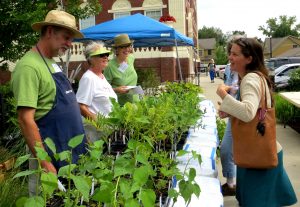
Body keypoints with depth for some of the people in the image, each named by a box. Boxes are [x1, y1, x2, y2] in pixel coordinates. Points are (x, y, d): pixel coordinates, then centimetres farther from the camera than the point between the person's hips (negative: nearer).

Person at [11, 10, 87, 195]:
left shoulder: (53, 63, 10)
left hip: (71, 151, 9)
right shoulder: (29, 67, -18)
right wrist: (45, 163, -23)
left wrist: (82, 137, 18)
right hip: (51, 155, -9)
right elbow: (26, 119, -22)